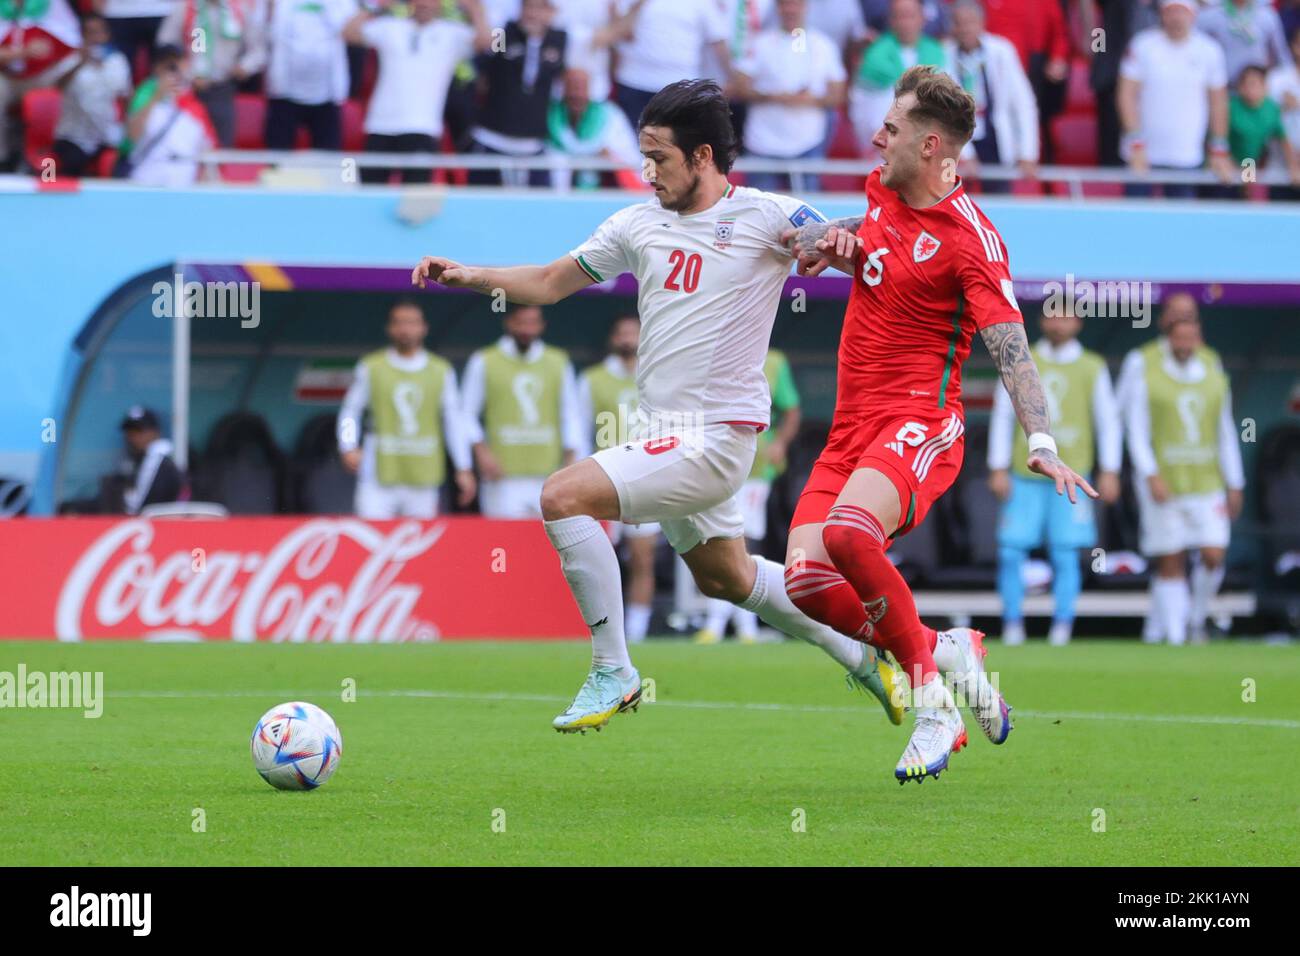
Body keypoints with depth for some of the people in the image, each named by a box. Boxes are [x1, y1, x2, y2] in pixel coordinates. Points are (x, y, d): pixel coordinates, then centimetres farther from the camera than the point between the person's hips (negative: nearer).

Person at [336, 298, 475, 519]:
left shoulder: (441, 371, 9)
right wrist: (349, 448, -8)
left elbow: (454, 420, 11)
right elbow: (350, 411, 9)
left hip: (422, 477, 2)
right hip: (379, 476, -2)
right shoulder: (371, 367, 5)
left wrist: (463, 469, 6)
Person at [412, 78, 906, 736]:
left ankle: (612, 671, -11)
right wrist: (470, 276, 3)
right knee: (724, 577, 20)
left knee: (564, 496, -20)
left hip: (713, 438, -8)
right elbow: (550, 283, 17)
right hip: (662, 434, 8)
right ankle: (861, 654, 38)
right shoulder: (639, 223, 9)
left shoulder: (766, 216, -8)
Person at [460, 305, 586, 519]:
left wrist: (571, 459, 6)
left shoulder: (558, 362, 14)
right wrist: (481, 451, -8)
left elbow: (571, 414, 16)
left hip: (548, 475, 3)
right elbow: (468, 414, 7)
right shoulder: (484, 362, 7)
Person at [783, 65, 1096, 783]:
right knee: (806, 577, -12)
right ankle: (945, 650, 5)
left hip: (918, 425, -8)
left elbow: (1010, 346, -19)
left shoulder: (969, 237, -12)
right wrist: (829, 239, 11)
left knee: (847, 534, -35)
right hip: (851, 426, 8)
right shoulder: (882, 193, 11)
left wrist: (1041, 444, -32)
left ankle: (928, 678, -16)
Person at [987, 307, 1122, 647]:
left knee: (1065, 554, -4)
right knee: (1010, 552, -5)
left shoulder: (1092, 367, 6)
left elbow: (1108, 421, 6)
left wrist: (1109, 473, -1)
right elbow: (1002, 415, 7)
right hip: (1025, 475, 1)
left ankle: (1062, 626, 3)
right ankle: (1012, 624, 5)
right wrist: (998, 469, 0)